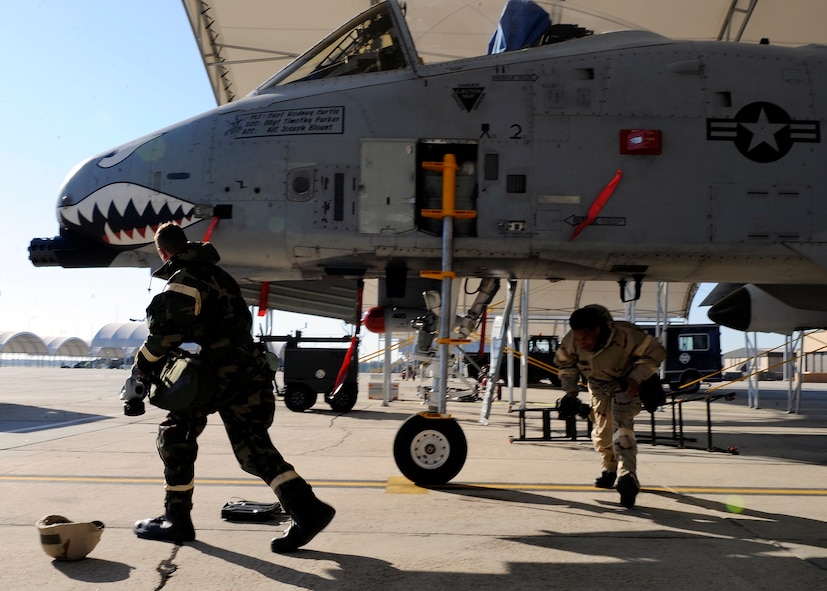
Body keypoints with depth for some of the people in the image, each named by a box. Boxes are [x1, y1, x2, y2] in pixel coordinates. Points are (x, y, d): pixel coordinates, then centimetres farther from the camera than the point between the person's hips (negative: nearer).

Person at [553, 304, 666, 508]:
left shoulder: (626, 335, -34)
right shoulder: (571, 341, -23)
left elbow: (655, 352, -20)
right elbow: (564, 363, 0)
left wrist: (636, 378, -28)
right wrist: (570, 390, -8)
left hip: (625, 384, -4)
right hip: (598, 387, 4)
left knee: (621, 425, -24)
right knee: (601, 431, 6)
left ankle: (628, 476, -34)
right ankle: (610, 468, 33)